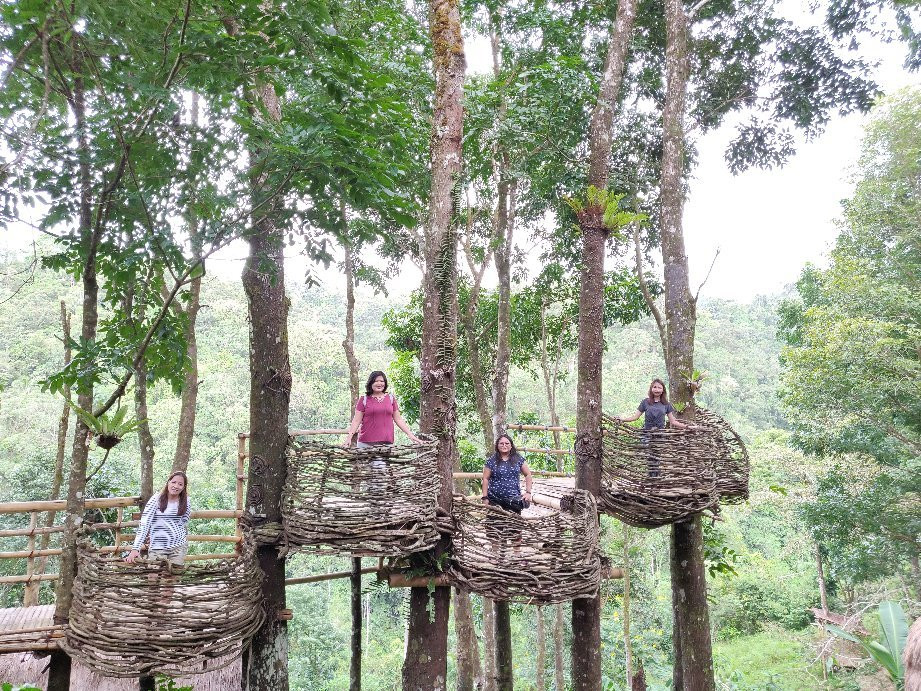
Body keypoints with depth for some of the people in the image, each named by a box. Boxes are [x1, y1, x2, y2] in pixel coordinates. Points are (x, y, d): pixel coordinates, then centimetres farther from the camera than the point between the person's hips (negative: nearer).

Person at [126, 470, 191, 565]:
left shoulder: (185, 502, 0)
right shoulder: (156, 499, -10)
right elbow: (144, 524, -16)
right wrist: (135, 549, -24)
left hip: (179, 545, 2)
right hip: (157, 546, -2)